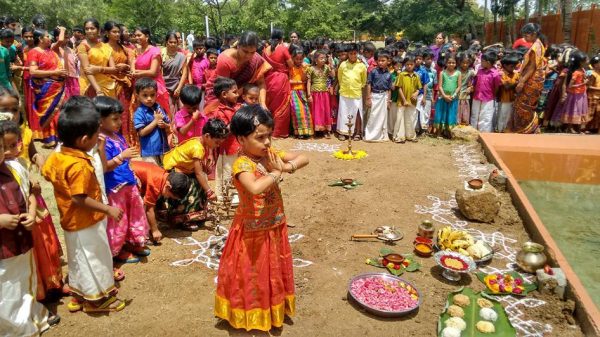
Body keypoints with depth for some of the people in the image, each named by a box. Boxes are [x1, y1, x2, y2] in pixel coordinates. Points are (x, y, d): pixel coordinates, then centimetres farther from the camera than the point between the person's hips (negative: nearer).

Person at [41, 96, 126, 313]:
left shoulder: (56, 156, -3)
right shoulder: (80, 166, -31)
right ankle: (97, 298, 25)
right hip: (86, 222, -9)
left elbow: (46, 173, 13)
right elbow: (80, 199, -30)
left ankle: (79, 295, 39)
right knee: (93, 260, 9)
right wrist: (108, 209, -25)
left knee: (78, 259, 24)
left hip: (72, 221, 9)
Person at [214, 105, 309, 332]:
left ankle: (274, 308, 46)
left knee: (273, 271, 24)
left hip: (274, 227, 7)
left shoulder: (270, 154, -4)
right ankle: (253, 313, 34)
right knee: (252, 275, 12)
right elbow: (255, 188, -45)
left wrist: (286, 166, -19)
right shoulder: (242, 164, -26)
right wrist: (276, 173, -30)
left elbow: (304, 159, 0)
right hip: (252, 231, -7)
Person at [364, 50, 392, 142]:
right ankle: (370, 135, 12)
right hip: (374, 95, -3)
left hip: (384, 96, 3)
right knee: (373, 116, 1)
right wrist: (368, 98, -9)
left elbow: (389, 88, 7)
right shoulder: (373, 71, -7)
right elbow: (369, 84, -6)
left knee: (382, 116, 10)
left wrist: (388, 100, 6)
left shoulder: (389, 74, 1)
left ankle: (381, 135, 22)